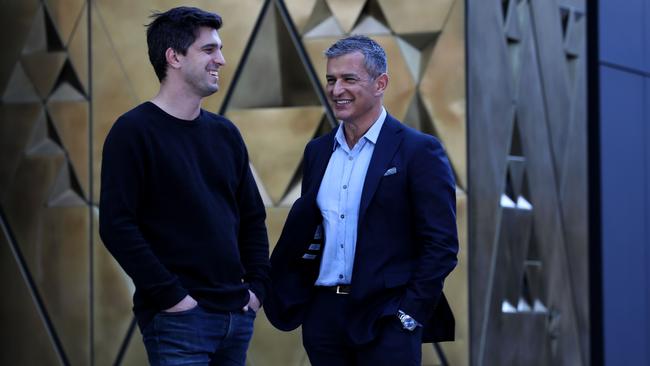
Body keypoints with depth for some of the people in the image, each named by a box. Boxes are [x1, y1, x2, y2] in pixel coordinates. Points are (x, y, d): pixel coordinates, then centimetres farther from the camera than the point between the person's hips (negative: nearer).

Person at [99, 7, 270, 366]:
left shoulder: (225, 133, 13)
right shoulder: (134, 131, -7)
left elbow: (252, 217, 19)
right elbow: (117, 226, -14)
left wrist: (257, 286, 7)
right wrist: (170, 295, -17)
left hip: (236, 314, 6)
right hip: (178, 318, -6)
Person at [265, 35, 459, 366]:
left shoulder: (419, 151, -6)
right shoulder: (317, 151, 12)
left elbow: (441, 245, -8)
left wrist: (410, 314, -12)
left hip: (385, 319, -5)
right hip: (324, 313, 5)